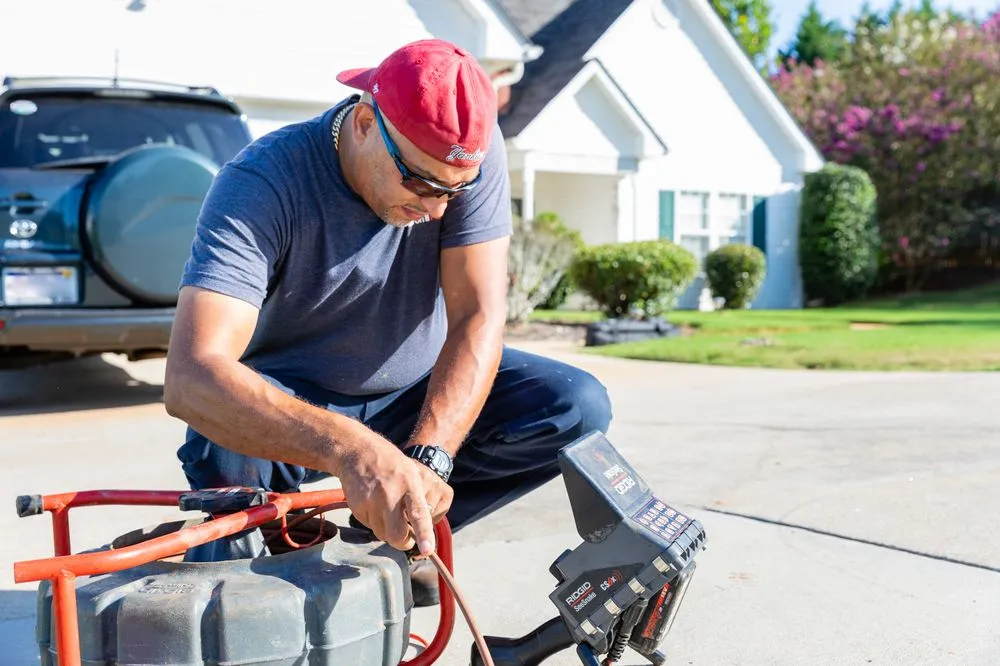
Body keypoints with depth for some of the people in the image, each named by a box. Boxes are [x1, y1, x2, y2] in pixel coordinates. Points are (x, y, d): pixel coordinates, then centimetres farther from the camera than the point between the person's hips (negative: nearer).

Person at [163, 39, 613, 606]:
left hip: (420, 394, 4)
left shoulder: (470, 153, -19)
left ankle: (398, 535, 0)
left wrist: (428, 454, -39)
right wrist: (351, 448, -57)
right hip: (294, 402, -3)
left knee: (580, 406, -17)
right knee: (224, 446, -37)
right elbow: (190, 377, -41)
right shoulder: (259, 184, -29)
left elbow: (479, 317, -22)